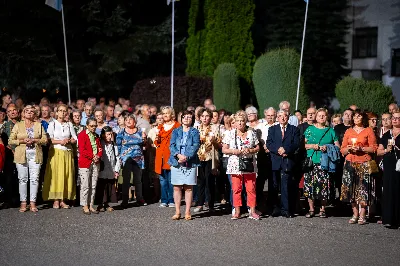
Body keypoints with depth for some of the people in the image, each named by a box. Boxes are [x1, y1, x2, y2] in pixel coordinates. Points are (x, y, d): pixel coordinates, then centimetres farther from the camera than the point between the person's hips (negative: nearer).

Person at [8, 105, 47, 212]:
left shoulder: (39, 125, 13)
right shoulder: (18, 125, 10)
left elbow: (45, 139, 6)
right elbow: (11, 140, 5)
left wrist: (34, 140, -10)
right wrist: (22, 141, -10)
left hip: (35, 155, 1)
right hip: (21, 155, 0)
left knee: (34, 179, -4)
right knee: (22, 179, -2)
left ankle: (33, 203, 1)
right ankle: (23, 203, 3)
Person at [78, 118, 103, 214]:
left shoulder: (96, 136, 16)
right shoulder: (82, 135, -4)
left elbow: (100, 149, 13)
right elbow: (82, 150, -11)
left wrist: (98, 156, -7)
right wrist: (92, 156, -15)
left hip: (95, 163, 6)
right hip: (85, 163, -6)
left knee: (93, 185, 6)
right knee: (85, 185, -4)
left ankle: (91, 205, 11)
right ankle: (85, 206, 2)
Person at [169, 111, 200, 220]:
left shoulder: (194, 132, 8)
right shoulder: (176, 131, 13)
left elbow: (195, 146, -5)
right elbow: (172, 145, 2)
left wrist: (186, 157, -17)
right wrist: (178, 155, -17)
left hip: (190, 163, -1)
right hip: (176, 162, 2)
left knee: (188, 188, -1)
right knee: (177, 187, 2)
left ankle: (187, 212, 4)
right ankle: (177, 212, 8)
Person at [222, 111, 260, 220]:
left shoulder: (251, 133, 8)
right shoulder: (230, 134, 6)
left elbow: (257, 148, 10)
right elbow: (224, 149, 5)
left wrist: (250, 150, -10)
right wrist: (233, 151, -13)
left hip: (249, 165, 1)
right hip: (235, 165, 0)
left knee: (251, 188, -1)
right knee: (236, 189, 1)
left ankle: (252, 211, 5)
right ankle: (237, 212, 8)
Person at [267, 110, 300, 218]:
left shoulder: (294, 130, 12)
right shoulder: (272, 129, 16)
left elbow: (296, 144, 0)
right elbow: (269, 144, 4)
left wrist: (286, 150, -14)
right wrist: (278, 150, -13)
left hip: (288, 160, -2)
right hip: (275, 161, 2)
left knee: (286, 186, -5)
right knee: (273, 186, 1)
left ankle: (286, 209, -1)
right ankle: (275, 208, 8)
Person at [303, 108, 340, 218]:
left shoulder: (331, 131, 11)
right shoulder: (310, 129, 12)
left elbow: (338, 147, 8)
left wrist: (327, 148, -9)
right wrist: (312, 146, -7)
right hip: (311, 162, 1)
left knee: (324, 185, -6)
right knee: (310, 185, -4)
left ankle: (322, 209, 7)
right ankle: (311, 209, 7)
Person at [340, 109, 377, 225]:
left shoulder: (369, 131, 7)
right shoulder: (348, 131, 17)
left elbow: (373, 148, 0)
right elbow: (342, 150, 16)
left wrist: (361, 148, -12)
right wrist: (348, 149, -5)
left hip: (364, 163, -3)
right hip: (350, 162, 3)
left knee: (363, 189, -9)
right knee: (351, 189, 0)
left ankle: (362, 216, -4)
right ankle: (355, 214, 8)